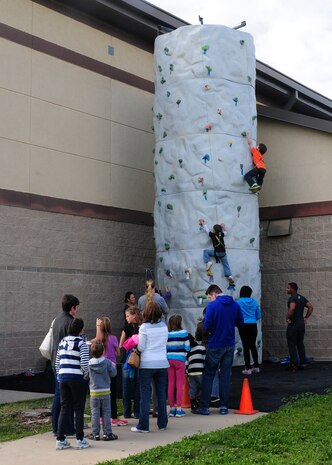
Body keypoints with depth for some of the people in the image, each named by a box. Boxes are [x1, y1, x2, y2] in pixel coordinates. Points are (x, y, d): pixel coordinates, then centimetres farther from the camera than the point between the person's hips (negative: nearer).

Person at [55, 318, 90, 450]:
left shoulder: (62, 342, 11)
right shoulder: (81, 343, -6)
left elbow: (57, 363, 14)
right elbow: (84, 363, -13)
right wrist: (86, 375, 5)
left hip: (63, 378, 5)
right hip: (76, 378, -5)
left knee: (64, 408, 10)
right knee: (79, 409, 5)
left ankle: (60, 440, 9)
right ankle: (80, 440, 8)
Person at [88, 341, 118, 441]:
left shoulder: (89, 363, -5)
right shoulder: (107, 362, -9)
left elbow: (86, 376, 9)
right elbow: (113, 374, -4)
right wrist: (114, 366, 16)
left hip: (94, 392, 1)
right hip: (105, 391, -1)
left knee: (95, 413, 8)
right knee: (106, 412, 6)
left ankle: (95, 434, 10)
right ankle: (107, 433, 7)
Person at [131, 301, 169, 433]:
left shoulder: (144, 327, -9)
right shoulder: (164, 326, 3)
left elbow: (141, 347, -9)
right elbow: (165, 344, 10)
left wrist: (136, 343, 12)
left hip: (147, 364, -4)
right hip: (162, 363, 4)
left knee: (145, 395, 0)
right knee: (161, 394, 11)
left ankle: (143, 426, 0)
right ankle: (162, 423, 17)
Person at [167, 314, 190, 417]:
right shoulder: (184, 333, -6)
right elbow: (187, 348, -5)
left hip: (169, 360, 3)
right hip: (180, 360, -3)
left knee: (170, 384, 8)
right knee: (179, 384, 3)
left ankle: (172, 408, 12)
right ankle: (179, 409, 2)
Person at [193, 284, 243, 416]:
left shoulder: (212, 305, -14)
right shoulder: (235, 305, 1)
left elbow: (207, 326, -16)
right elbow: (240, 323, 10)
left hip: (215, 346, -4)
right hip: (229, 345, 4)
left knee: (208, 375, 5)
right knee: (226, 375, 9)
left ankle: (204, 407, 6)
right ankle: (224, 406, 10)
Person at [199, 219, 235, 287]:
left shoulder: (212, 235, -8)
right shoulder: (221, 234, 3)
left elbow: (207, 230, 7)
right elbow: (225, 232, 27)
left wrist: (203, 224, 20)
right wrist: (223, 227, 22)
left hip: (216, 252, -5)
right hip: (223, 253, 5)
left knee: (205, 251, 11)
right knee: (226, 265, 10)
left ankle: (208, 262, -2)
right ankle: (230, 277, -2)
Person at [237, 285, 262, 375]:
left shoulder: (238, 302, -6)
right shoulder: (254, 302, 3)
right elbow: (258, 316, 9)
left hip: (243, 326, -3)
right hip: (253, 325, 3)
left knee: (246, 346, 0)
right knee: (253, 345, 14)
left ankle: (248, 368, 0)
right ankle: (256, 366, 18)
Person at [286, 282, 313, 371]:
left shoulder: (292, 298, -14)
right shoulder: (302, 298, 13)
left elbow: (292, 308, -32)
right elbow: (311, 307, 14)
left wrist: (287, 318, -20)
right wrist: (306, 317, 13)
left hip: (293, 324, -8)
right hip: (301, 323, 8)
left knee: (292, 345, -3)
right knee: (300, 344, 14)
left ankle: (294, 364, -6)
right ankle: (302, 363, 15)